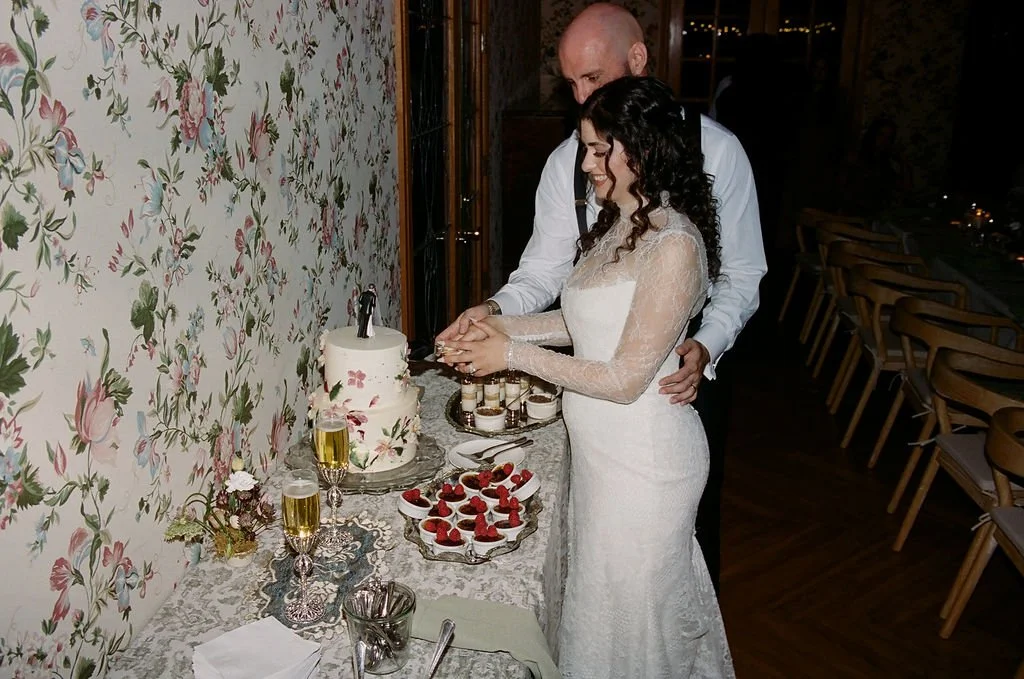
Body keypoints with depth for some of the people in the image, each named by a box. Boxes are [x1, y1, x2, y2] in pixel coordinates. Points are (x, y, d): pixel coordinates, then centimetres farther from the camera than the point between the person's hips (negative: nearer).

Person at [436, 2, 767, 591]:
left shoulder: (717, 149, -11)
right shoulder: (568, 161, -5)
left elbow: (742, 273, -8)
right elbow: (546, 270, -5)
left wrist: (705, 348, -25)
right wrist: (497, 310, -25)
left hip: (692, 367, -1)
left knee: (691, 517, 19)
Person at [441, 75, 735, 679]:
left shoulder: (673, 246, -24)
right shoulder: (618, 224, 5)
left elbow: (625, 378, -23)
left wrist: (515, 354, -17)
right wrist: (505, 326, 1)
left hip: (644, 456, -9)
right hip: (602, 444, 9)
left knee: (632, 604, 12)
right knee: (606, 595, 24)